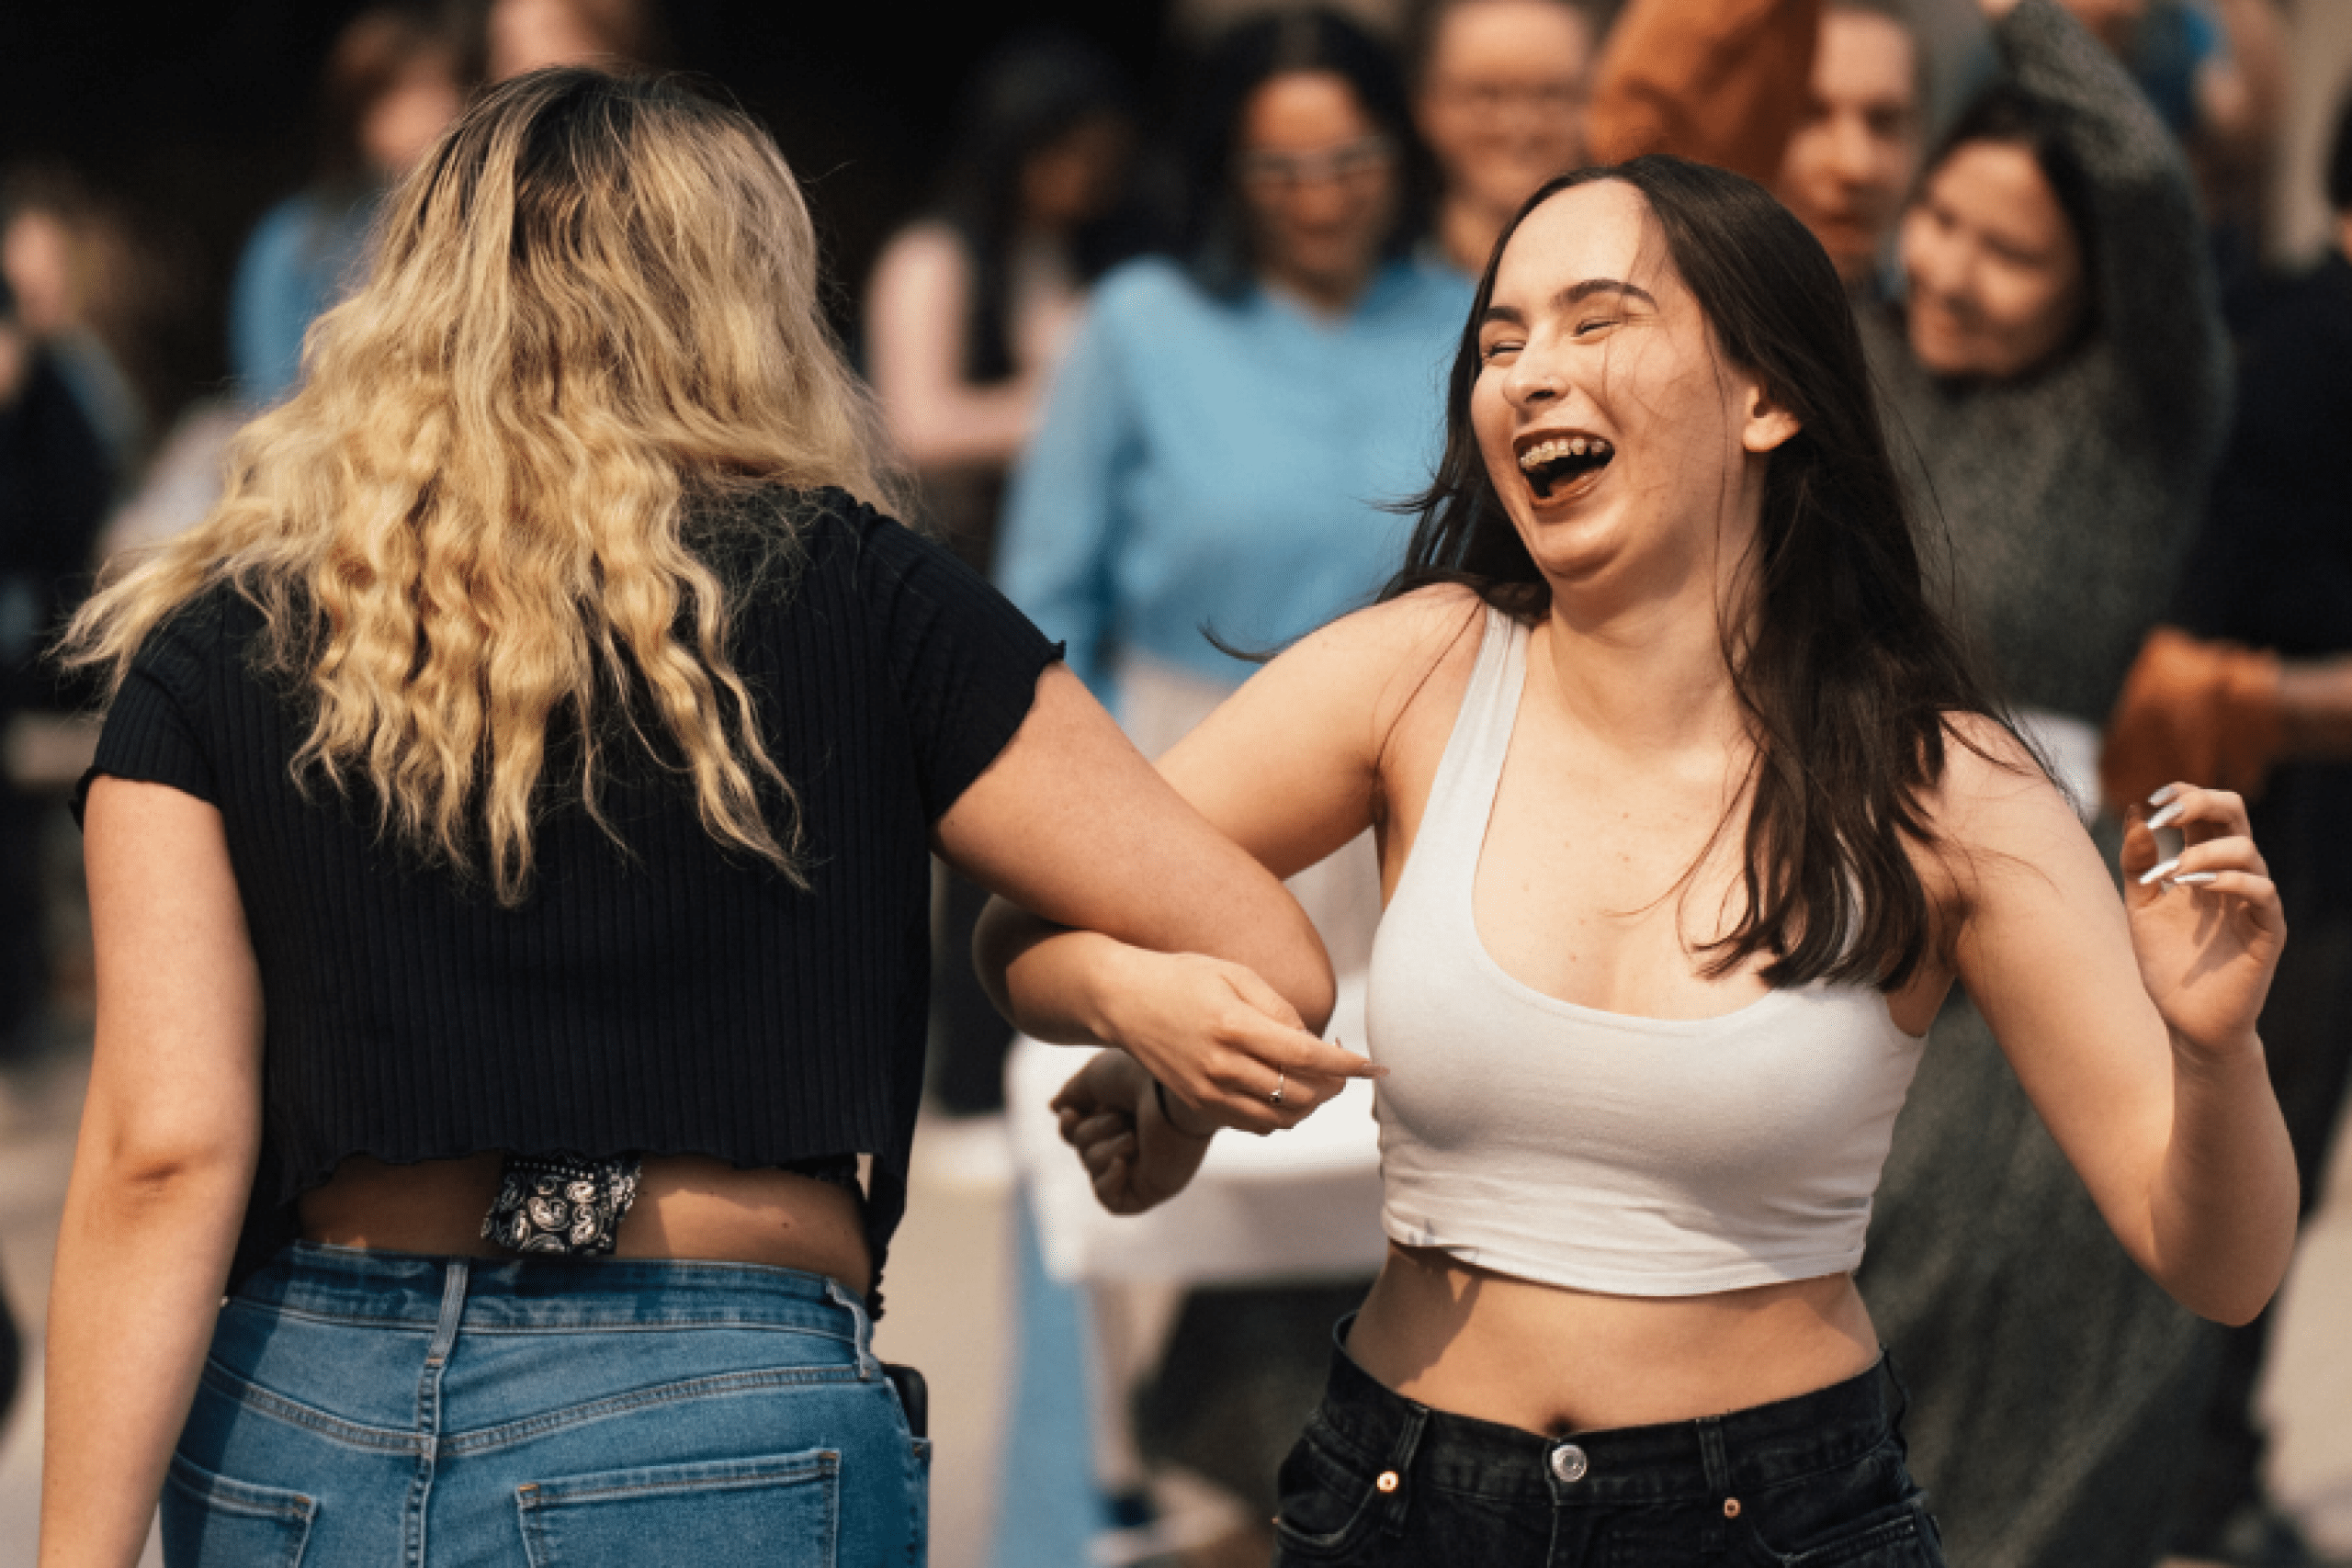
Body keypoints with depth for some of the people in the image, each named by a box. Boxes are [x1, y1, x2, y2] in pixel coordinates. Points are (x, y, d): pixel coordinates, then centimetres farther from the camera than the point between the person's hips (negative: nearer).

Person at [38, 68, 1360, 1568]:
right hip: (720, 1446, -2)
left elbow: (161, 1153, -5)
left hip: (296, 1434, 3)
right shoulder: (848, 597, 1)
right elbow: (1270, 965, 2)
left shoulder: (216, 655, 3)